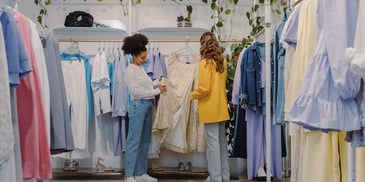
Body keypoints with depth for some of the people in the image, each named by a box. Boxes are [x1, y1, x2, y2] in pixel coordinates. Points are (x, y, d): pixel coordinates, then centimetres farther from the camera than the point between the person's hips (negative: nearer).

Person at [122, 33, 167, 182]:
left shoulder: (141, 69, 16)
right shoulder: (130, 70, -9)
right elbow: (136, 91, -16)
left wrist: (157, 82, 2)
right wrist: (156, 91, -13)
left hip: (147, 105, 9)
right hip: (138, 106, -9)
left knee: (145, 141, 11)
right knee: (134, 141, -5)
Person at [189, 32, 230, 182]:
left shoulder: (205, 63, -14)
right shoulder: (222, 61, 7)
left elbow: (204, 89, -17)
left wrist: (191, 95, -2)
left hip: (210, 108, -7)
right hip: (221, 107, 7)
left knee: (213, 142, -2)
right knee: (222, 141, 14)